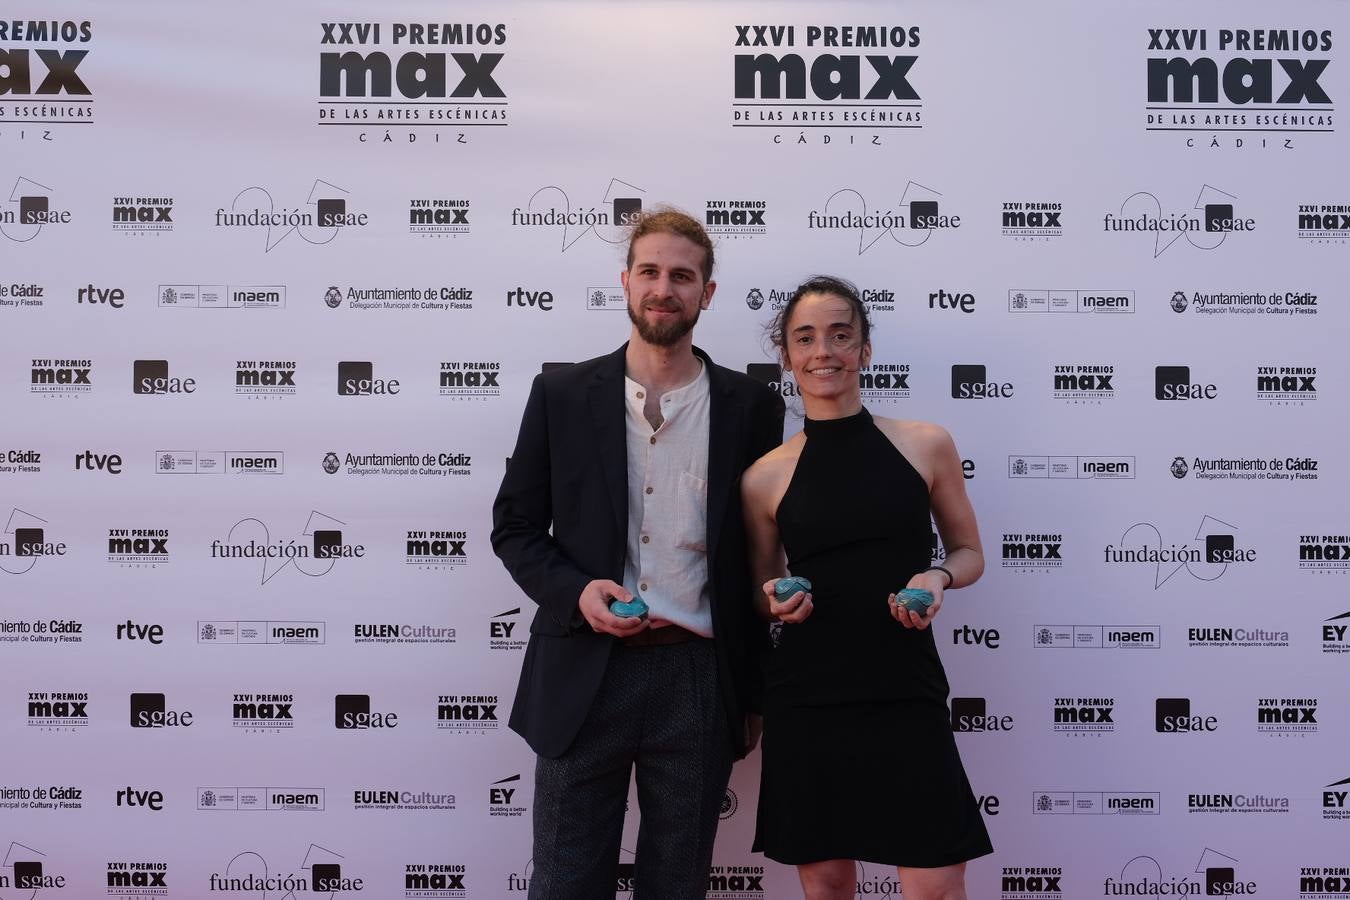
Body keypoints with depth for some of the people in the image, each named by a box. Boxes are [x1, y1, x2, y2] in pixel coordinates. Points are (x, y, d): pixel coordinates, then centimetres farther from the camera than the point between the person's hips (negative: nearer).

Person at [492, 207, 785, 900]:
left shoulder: (750, 406, 4)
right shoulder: (561, 395, 4)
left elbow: (761, 549, 8)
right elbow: (514, 528, 7)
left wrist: (756, 691, 7)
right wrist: (576, 591, -12)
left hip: (699, 680, 1)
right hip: (584, 675, 0)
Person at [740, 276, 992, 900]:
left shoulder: (926, 446, 1)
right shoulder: (764, 478, 2)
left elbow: (969, 552, 12)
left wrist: (938, 577, -10)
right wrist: (779, 603, -9)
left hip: (906, 692, 0)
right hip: (804, 699, 1)